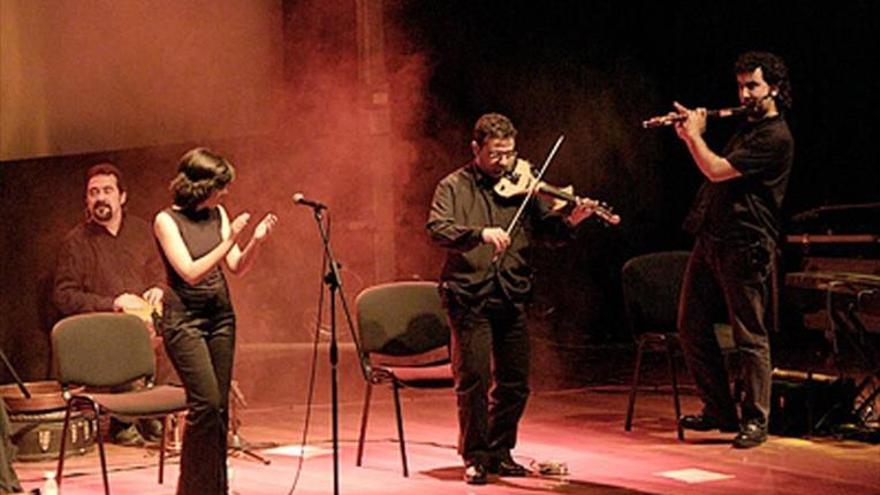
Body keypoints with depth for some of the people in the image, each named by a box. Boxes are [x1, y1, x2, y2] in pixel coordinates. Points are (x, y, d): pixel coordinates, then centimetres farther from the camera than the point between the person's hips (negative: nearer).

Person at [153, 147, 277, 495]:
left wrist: (256, 241, -11)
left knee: (219, 407, 5)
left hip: (220, 316, 6)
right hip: (185, 319, -6)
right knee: (206, 404, -13)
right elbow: (190, 272, -18)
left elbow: (236, 267, 6)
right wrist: (229, 240, -22)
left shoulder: (217, 215, 6)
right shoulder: (166, 221, -10)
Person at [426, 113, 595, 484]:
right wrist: (481, 233, -28)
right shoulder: (454, 187, 2)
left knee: (515, 380, 8)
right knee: (473, 377, -5)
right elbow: (437, 230, -13)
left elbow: (546, 227, 4)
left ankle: (500, 452, 24)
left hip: (511, 297, 4)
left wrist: (569, 221, -17)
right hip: (469, 297, -3)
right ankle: (475, 457, 8)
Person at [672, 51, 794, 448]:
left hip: (745, 248, -9)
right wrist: (691, 136, 14)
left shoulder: (776, 137, -13)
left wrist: (694, 135, -5)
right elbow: (715, 170, 26)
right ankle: (720, 411, 20)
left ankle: (754, 420, 8)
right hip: (710, 241, 9)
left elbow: (717, 171, -20)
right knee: (691, 326, 10)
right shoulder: (747, 128, 17)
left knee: (750, 337, -1)